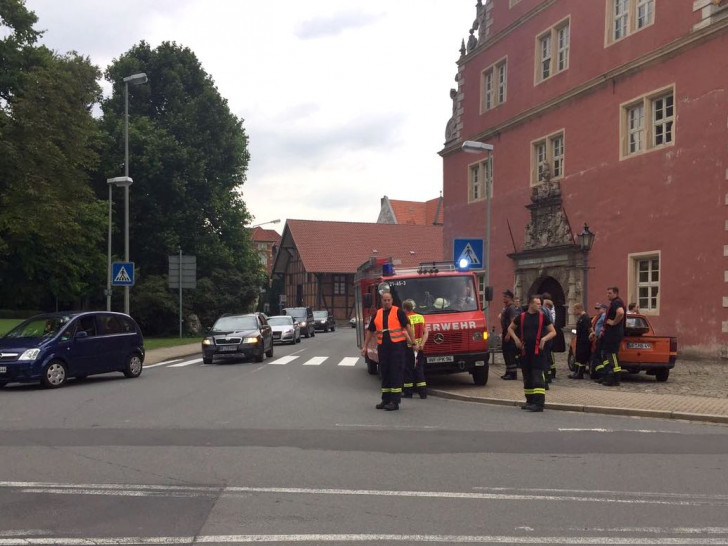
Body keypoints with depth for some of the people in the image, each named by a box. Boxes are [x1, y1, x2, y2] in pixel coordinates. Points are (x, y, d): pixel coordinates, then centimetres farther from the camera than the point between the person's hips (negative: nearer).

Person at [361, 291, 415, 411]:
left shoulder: (398, 312, -1)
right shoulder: (377, 314, 13)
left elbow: (407, 326, -6)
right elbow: (370, 331, 18)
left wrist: (413, 342, -13)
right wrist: (365, 346, 15)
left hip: (397, 346, -5)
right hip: (382, 347, 5)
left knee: (396, 373, -5)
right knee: (384, 373, 10)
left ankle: (395, 401, -3)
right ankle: (386, 400, 20)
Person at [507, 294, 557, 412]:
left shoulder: (543, 316, 1)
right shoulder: (522, 317, 7)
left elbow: (553, 332, 6)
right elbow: (510, 328, 19)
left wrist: (544, 339, -12)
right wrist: (516, 339, 3)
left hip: (538, 351, -4)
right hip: (525, 351, 4)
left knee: (537, 377, -10)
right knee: (527, 377, 11)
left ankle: (539, 403, -11)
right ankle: (530, 401, 23)